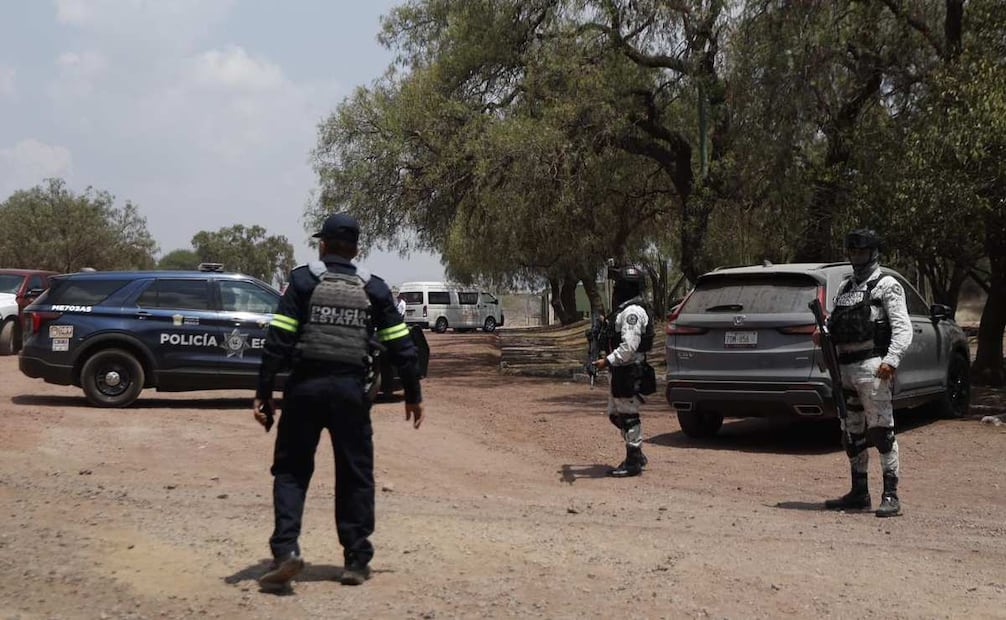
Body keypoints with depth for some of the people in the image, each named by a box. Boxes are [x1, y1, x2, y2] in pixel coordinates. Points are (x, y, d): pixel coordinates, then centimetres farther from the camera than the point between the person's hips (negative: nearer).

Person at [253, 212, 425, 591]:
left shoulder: (303, 280, 0)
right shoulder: (373, 289, 7)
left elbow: (278, 340, -8)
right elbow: (401, 346, 6)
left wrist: (264, 392, -5)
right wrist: (413, 395, 14)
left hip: (305, 387, -1)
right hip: (351, 390, 1)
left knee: (291, 470, 9)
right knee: (355, 475, 10)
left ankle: (285, 550, -5)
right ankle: (356, 561, 13)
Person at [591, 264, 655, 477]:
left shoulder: (633, 312, -17)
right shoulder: (624, 310, 16)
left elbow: (629, 346, -24)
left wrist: (608, 361, -21)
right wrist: (609, 358, 16)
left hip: (630, 373, -11)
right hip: (622, 372, 11)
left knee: (629, 416, -3)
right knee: (615, 414, 16)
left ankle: (634, 462, 5)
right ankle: (637, 455, 25)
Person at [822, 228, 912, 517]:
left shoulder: (886, 286, -1)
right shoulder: (845, 288, 22)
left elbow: (903, 328, -9)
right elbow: (835, 325, 23)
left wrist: (891, 360, -23)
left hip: (871, 366, -8)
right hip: (845, 367, 8)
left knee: (881, 431, -10)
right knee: (851, 434, 12)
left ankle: (891, 496, -7)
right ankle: (859, 494, 21)